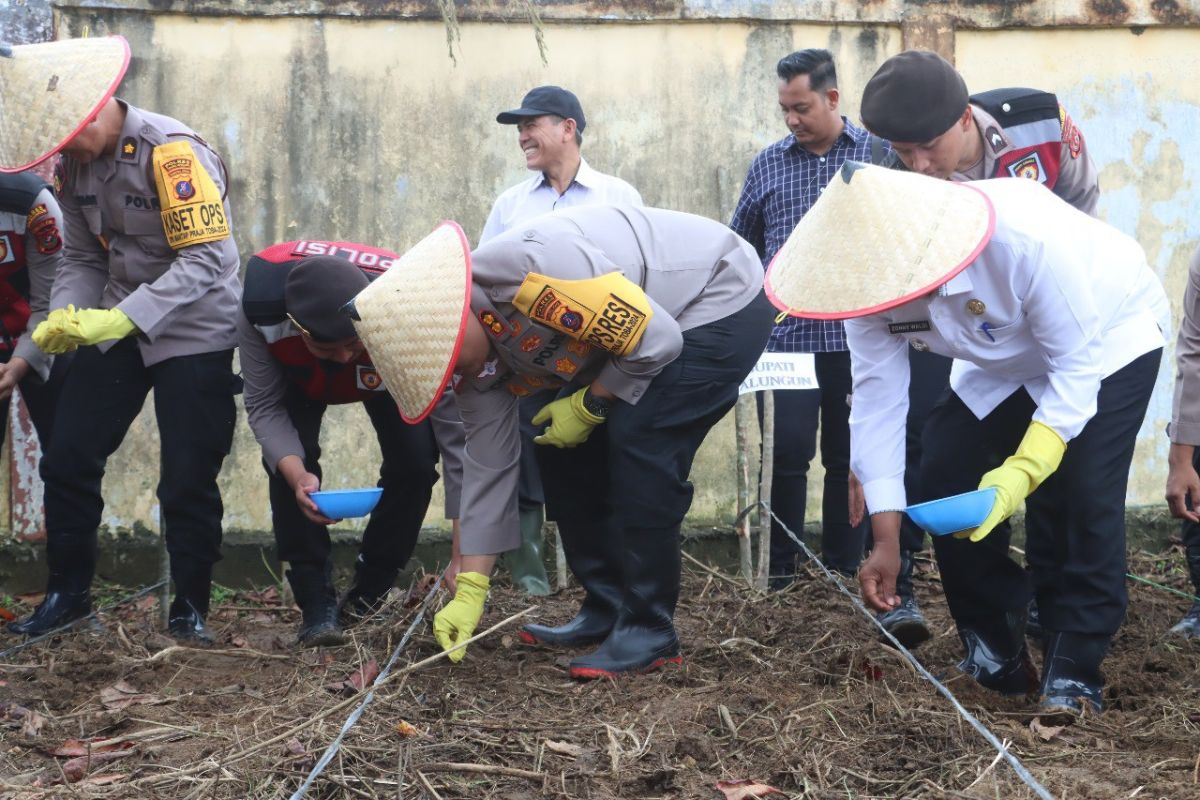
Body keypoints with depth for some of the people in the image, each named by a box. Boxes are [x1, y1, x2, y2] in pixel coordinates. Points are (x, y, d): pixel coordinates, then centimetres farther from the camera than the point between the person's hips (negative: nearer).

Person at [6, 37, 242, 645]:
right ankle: (67, 593, 18)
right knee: (68, 459, 3)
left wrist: (119, 319, -32)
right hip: (116, 328, 7)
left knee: (187, 479, -3)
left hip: (193, 335, -6)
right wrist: (64, 317, -14)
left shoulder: (171, 151, -21)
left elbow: (208, 258, -27)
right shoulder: (74, 166, 2)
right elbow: (83, 258, 7)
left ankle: (190, 607, 13)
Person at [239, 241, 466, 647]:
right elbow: (264, 406, -29)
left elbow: (456, 434, -44)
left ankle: (366, 595, 5)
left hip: (386, 374, 0)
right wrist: (297, 475, -50)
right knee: (287, 460, -23)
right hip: (298, 376, 1)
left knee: (415, 463, -18)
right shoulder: (261, 304, -43)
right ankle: (316, 607, -11)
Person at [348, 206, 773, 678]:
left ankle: (649, 633, -10)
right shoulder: (476, 360, -6)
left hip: (722, 302, -9)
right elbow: (488, 466, 0)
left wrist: (588, 406, -15)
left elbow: (655, 339, -29)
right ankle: (607, 612, 15)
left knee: (639, 446, -20)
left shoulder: (527, 268, -35)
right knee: (562, 455, 4)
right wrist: (469, 591, -1)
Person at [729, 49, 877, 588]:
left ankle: (843, 571, 17)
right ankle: (779, 570, 7)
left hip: (856, 338, 0)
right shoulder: (768, 164, 8)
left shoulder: (878, 153, 3)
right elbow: (741, 247, 15)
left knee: (848, 458, 7)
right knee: (787, 453, -3)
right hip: (786, 337, 1)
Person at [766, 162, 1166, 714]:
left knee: (1077, 495, -21)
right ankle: (997, 657, 12)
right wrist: (885, 540, -22)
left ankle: (1073, 673, -7)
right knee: (944, 485, -5)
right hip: (1005, 363, 6)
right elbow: (877, 400, -20)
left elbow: (1078, 364, -32)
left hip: (1105, 341, -5)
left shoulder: (1026, 238, -42)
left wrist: (1022, 471, -42)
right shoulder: (875, 277, -25)